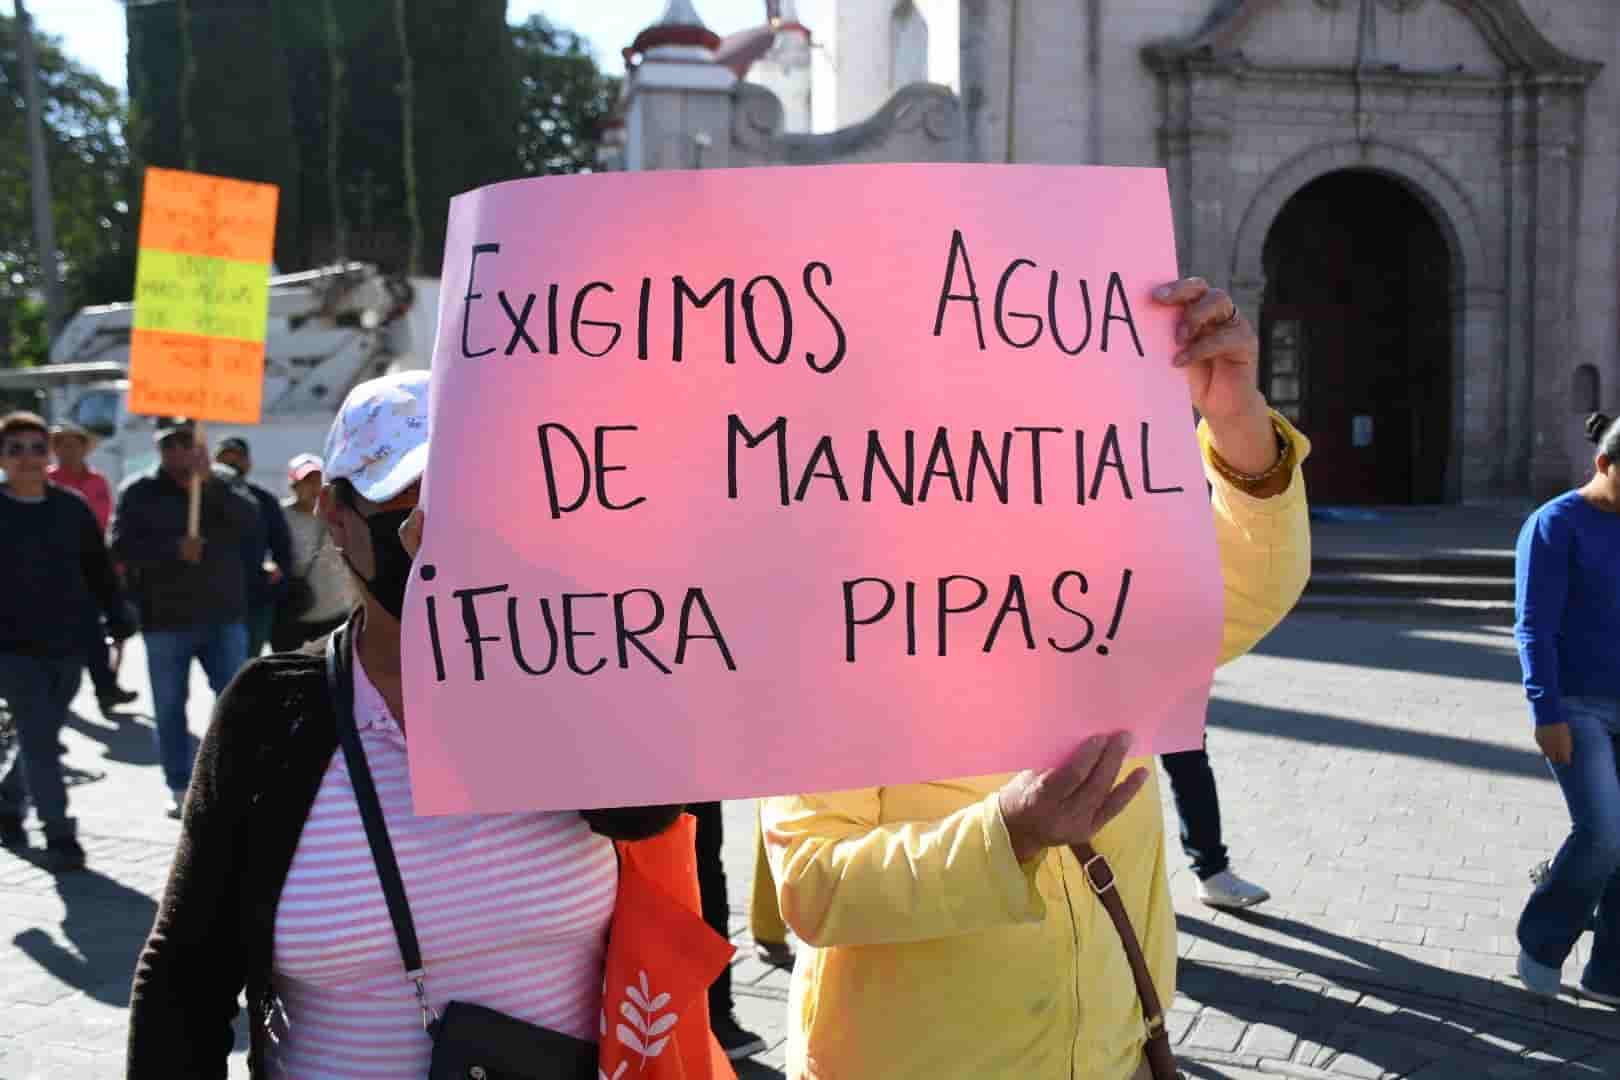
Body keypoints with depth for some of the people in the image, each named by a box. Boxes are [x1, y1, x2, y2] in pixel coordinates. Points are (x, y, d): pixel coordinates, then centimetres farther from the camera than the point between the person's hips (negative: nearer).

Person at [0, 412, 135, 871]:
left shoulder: (72, 507, 5)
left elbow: (100, 572, 11)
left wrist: (119, 626, 8)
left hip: (67, 644, 4)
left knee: (41, 736, 14)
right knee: (38, 737, -8)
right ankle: (59, 835, -2)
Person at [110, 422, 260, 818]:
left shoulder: (222, 481, 5)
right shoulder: (137, 492, 1)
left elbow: (250, 520, -12)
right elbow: (122, 547, -9)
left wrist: (208, 480, -19)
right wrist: (175, 550, -20)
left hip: (224, 615, 1)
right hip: (165, 620, 0)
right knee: (169, 709, 7)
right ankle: (180, 789, 19)